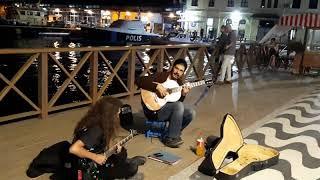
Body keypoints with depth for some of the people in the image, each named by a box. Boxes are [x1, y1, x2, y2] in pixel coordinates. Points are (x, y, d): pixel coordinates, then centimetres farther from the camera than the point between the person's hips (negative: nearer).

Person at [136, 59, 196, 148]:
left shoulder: (179, 83, 9)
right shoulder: (161, 76, -10)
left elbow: (177, 102, 8)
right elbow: (139, 81, -21)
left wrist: (183, 95, -12)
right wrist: (157, 86, -29)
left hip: (168, 109, 7)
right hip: (153, 109, -7)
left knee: (191, 113, -10)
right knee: (179, 106, -28)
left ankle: (174, 132, 9)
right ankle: (170, 138, -17)